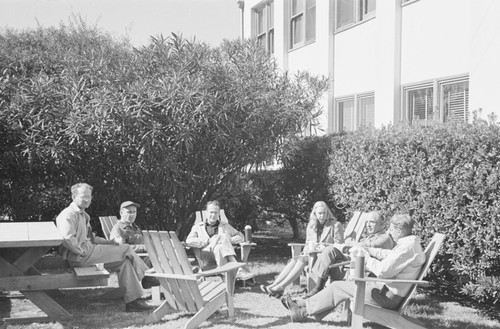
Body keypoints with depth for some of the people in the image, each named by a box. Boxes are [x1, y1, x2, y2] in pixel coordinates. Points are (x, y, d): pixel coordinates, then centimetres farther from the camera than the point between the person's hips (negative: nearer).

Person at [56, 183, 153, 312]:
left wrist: (111, 242, 12)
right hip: (78, 257, -10)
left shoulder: (84, 215, 24)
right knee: (127, 249, -11)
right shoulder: (68, 215, -9)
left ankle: (133, 301, -6)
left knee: (124, 261, -4)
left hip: (89, 250, 10)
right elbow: (67, 238, -24)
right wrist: (82, 251, -18)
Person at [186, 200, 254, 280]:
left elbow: (240, 237, 21)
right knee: (221, 236, -30)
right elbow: (189, 241, 2)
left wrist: (229, 240, -1)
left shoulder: (225, 226, 30)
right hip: (206, 257, -2)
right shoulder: (198, 227, 22)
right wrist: (208, 241, -9)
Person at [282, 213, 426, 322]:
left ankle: (303, 310, 10)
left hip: (387, 296, -10)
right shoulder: (411, 242, 9)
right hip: (389, 290, 10)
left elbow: (383, 270, -26)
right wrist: (368, 250, 8)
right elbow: (389, 255, 21)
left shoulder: (407, 247, -23)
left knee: (338, 286, -3)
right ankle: (308, 308, 15)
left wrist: (367, 259, -9)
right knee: (343, 284, 13)